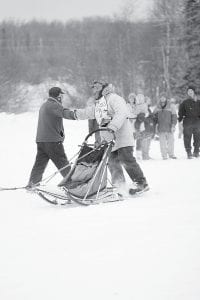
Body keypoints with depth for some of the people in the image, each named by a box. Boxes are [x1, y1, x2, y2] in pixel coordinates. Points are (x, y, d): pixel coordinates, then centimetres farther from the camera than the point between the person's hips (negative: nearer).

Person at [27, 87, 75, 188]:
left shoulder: (44, 105, 20)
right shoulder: (54, 105, -12)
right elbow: (66, 113, -25)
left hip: (40, 140, 8)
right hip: (52, 140, -8)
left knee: (39, 163, 9)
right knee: (63, 163, -1)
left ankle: (32, 184, 6)